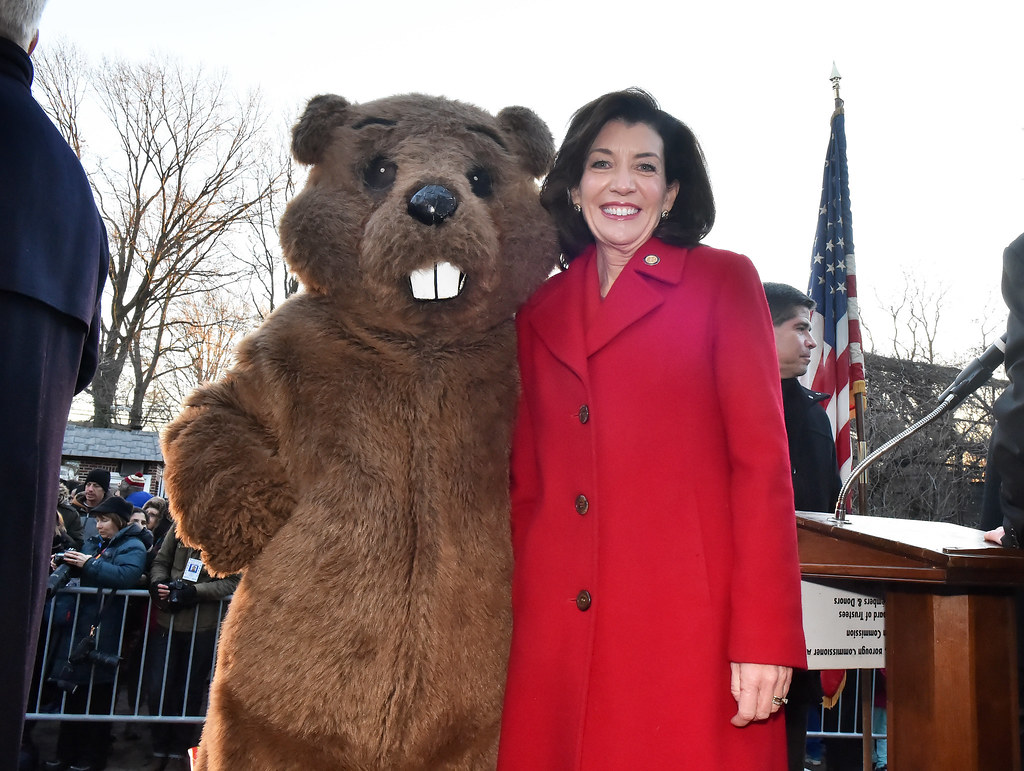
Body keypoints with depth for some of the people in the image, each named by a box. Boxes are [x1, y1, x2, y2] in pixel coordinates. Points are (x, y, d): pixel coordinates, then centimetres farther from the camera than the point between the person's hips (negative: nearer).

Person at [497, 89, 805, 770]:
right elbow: (528, 484, 14)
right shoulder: (541, 312, 14)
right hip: (558, 632, 4)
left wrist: (765, 636, -11)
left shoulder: (724, 281, 3)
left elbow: (762, 459, -4)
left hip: (690, 624, -3)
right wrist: (523, 622, 7)